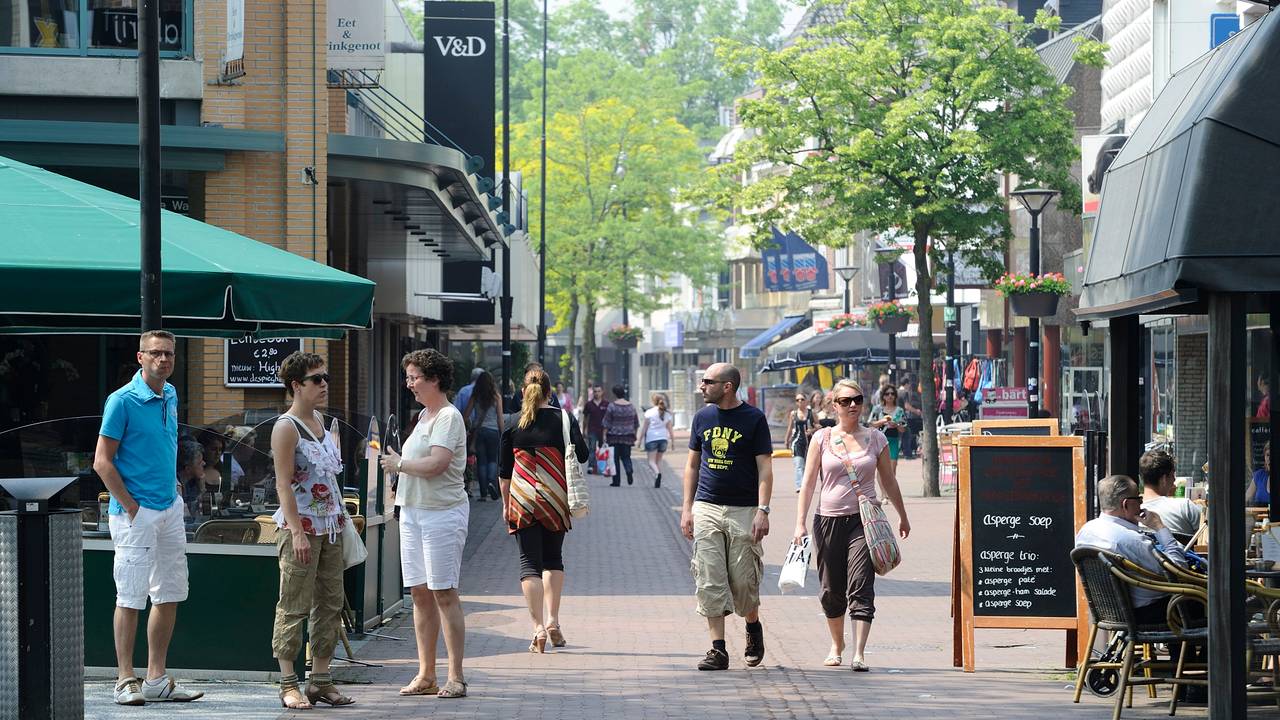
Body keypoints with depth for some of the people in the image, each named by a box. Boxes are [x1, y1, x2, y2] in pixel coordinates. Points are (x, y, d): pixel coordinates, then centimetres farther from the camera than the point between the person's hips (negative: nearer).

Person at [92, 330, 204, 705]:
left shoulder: (170, 396, 12)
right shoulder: (122, 401, -11)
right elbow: (102, 462, -12)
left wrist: (173, 490, 15)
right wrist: (131, 507, -14)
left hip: (170, 508, 8)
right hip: (136, 512, -8)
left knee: (170, 594, 9)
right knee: (131, 596, -4)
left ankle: (157, 679, 16)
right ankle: (125, 680, 3)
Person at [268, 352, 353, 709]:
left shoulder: (320, 421, 14)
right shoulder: (286, 427, -11)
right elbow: (283, 483, -16)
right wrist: (297, 532, -21)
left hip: (330, 526, 9)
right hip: (300, 526, -8)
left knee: (330, 604, 9)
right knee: (294, 606, -4)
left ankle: (321, 680, 14)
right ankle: (288, 684, 0)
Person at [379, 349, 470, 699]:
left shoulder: (448, 417, -11)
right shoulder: (423, 416, 17)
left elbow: (436, 464, -22)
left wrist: (399, 464, -9)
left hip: (442, 512, -9)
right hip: (413, 510, 9)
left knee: (444, 593, -8)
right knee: (419, 592, 8)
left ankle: (455, 677, -4)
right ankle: (425, 675, 12)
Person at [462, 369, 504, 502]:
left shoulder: (475, 397, 0)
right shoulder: (496, 397, -3)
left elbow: (465, 415, 0)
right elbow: (500, 418, -1)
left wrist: (470, 427, 15)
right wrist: (502, 434, 7)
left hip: (478, 431, 1)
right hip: (493, 430, -1)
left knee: (481, 461, 5)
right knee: (492, 459, 13)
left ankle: (483, 492, 3)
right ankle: (491, 481, -14)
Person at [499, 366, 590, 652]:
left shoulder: (514, 424, 3)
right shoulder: (563, 419, 0)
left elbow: (504, 470, 6)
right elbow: (582, 454, -5)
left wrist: (506, 503, 15)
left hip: (522, 500, 0)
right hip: (555, 499, 0)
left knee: (529, 561, 2)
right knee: (553, 557, 16)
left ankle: (538, 628, -7)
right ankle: (552, 620, 4)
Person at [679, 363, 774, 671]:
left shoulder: (753, 418, -3)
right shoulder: (702, 417, 9)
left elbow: (765, 468, -5)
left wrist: (762, 510, -14)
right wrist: (687, 508, 8)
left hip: (743, 510, -3)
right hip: (706, 509, 3)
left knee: (743, 579, -1)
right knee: (710, 581, -4)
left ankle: (753, 626, 28)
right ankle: (718, 649, -3)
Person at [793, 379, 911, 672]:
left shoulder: (875, 438, 5)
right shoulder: (822, 438, 4)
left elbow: (888, 482, 16)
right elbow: (809, 483, 3)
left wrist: (903, 517, 24)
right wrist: (800, 523, -4)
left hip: (864, 520, -1)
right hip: (829, 520, 1)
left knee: (861, 587, -13)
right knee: (831, 589, 10)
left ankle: (858, 654, -17)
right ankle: (837, 644, 32)